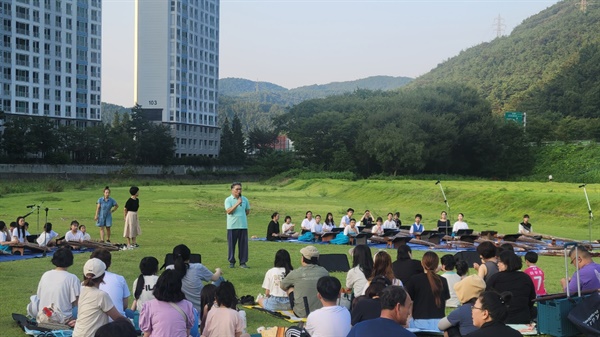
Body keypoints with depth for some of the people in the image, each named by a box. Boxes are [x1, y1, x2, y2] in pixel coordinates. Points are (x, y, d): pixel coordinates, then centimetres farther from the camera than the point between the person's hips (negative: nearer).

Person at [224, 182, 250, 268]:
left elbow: (247, 211, 19)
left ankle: (243, 262, 9)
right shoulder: (228, 200, -2)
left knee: (243, 244, 2)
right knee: (231, 244, 2)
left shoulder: (244, 199, 9)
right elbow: (229, 211, -16)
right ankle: (231, 262, 13)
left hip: (243, 225, 3)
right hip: (232, 226, -3)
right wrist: (237, 203, -20)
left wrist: (241, 216, 8)